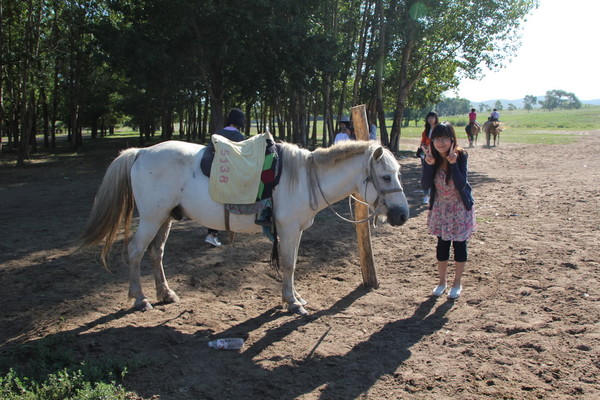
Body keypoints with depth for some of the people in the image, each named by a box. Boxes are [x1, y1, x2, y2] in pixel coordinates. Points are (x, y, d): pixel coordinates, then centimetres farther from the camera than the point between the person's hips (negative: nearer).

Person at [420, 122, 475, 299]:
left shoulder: (461, 156, -19)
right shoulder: (430, 158, -12)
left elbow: (461, 184, -27)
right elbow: (425, 185, -18)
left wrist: (453, 163, -36)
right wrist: (429, 164, -29)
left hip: (460, 207, -2)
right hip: (440, 208, 2)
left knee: (459, 245, 7)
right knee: (442, 245, 12)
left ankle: (457, 283, 24)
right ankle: (442, 281, 30)